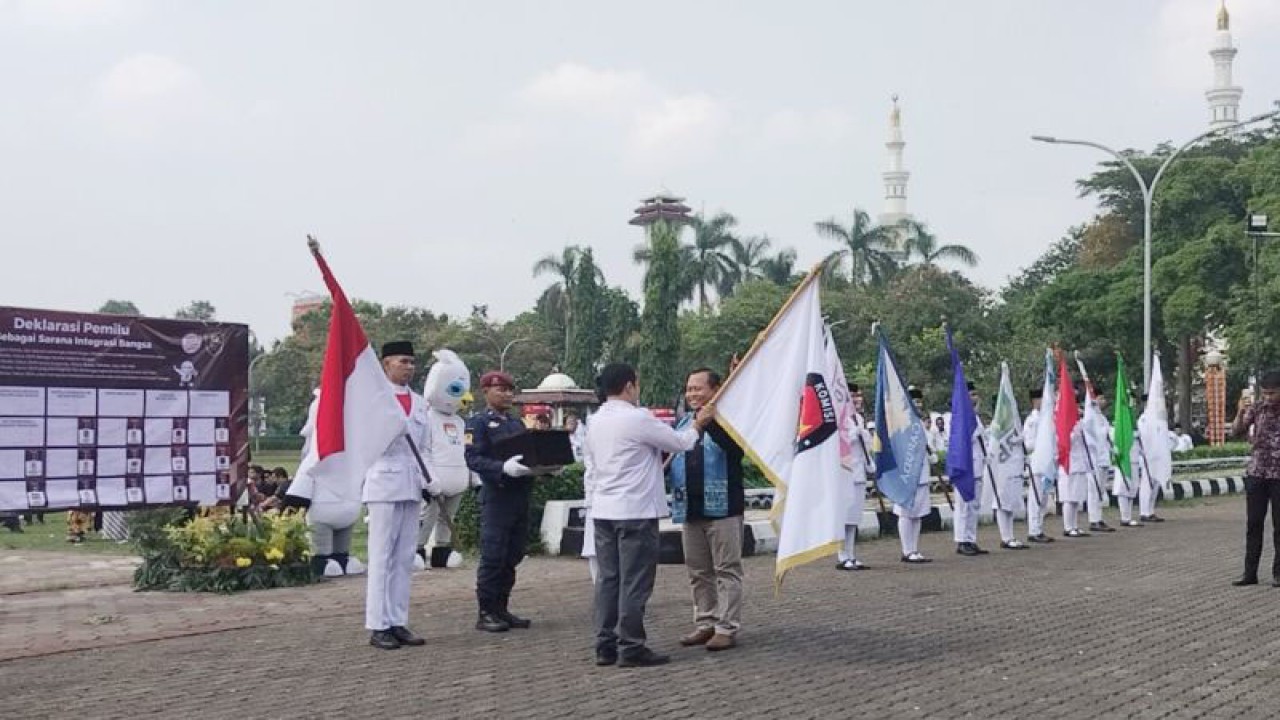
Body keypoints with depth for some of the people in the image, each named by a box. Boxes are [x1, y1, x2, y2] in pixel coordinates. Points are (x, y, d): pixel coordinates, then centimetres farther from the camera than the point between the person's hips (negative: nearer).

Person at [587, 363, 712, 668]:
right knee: (634, 582, -3)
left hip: (603, 510, 8)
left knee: (608, 578, 10)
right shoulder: (637, 418, -13)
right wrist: (697, 424, 15)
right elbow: (680, 442, -5)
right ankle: (631, 648, 0)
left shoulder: (596, 421, 10)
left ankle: (605, 646, 12)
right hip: (635, 511, -8)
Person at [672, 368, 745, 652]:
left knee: (727, 570, -2)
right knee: (698, 572, 13)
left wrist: (709, 422, -33)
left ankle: (727, 628, 1)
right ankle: (705, 623, 22)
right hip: (689, 509, 7)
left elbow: (736, 446, -23)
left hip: (722, 508, -7)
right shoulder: (682, 423, 15)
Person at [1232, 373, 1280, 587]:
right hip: (1256, 473, 2)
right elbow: (1236, 432, -1)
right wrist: (1240, 412, -17)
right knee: (1253, 524, 4)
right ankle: (1250, 572, 8)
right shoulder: (1256, 407, 2)